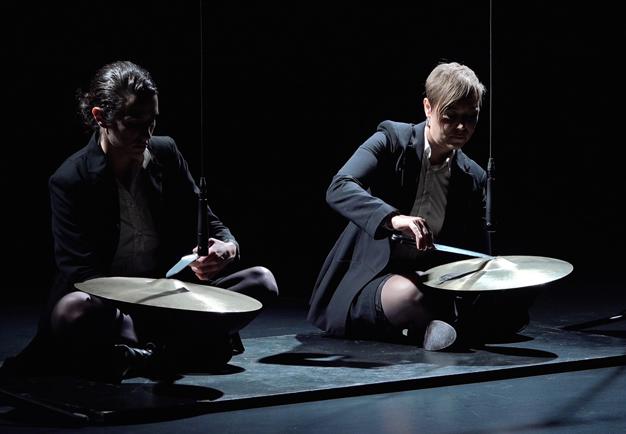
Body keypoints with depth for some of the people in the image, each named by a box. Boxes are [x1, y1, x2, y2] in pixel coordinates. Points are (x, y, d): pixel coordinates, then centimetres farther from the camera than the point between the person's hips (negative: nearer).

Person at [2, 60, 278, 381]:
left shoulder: (166, 153, 4)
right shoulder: (70, 180, -10)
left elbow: (206, 221, 10)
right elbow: (80, 272, -17)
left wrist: (228, 247, -17)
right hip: (109, 302, -5)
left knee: (262, 280, -14)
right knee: (73, 311, -39)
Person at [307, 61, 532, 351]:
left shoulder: (474, 178, 6)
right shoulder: (391, 141, -9)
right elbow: (338, 189, -26)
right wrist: (393, 218, -43)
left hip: (429, 283, 6)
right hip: (366, 285, -6)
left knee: (512, 310, -11)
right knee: (411, 293, -40)